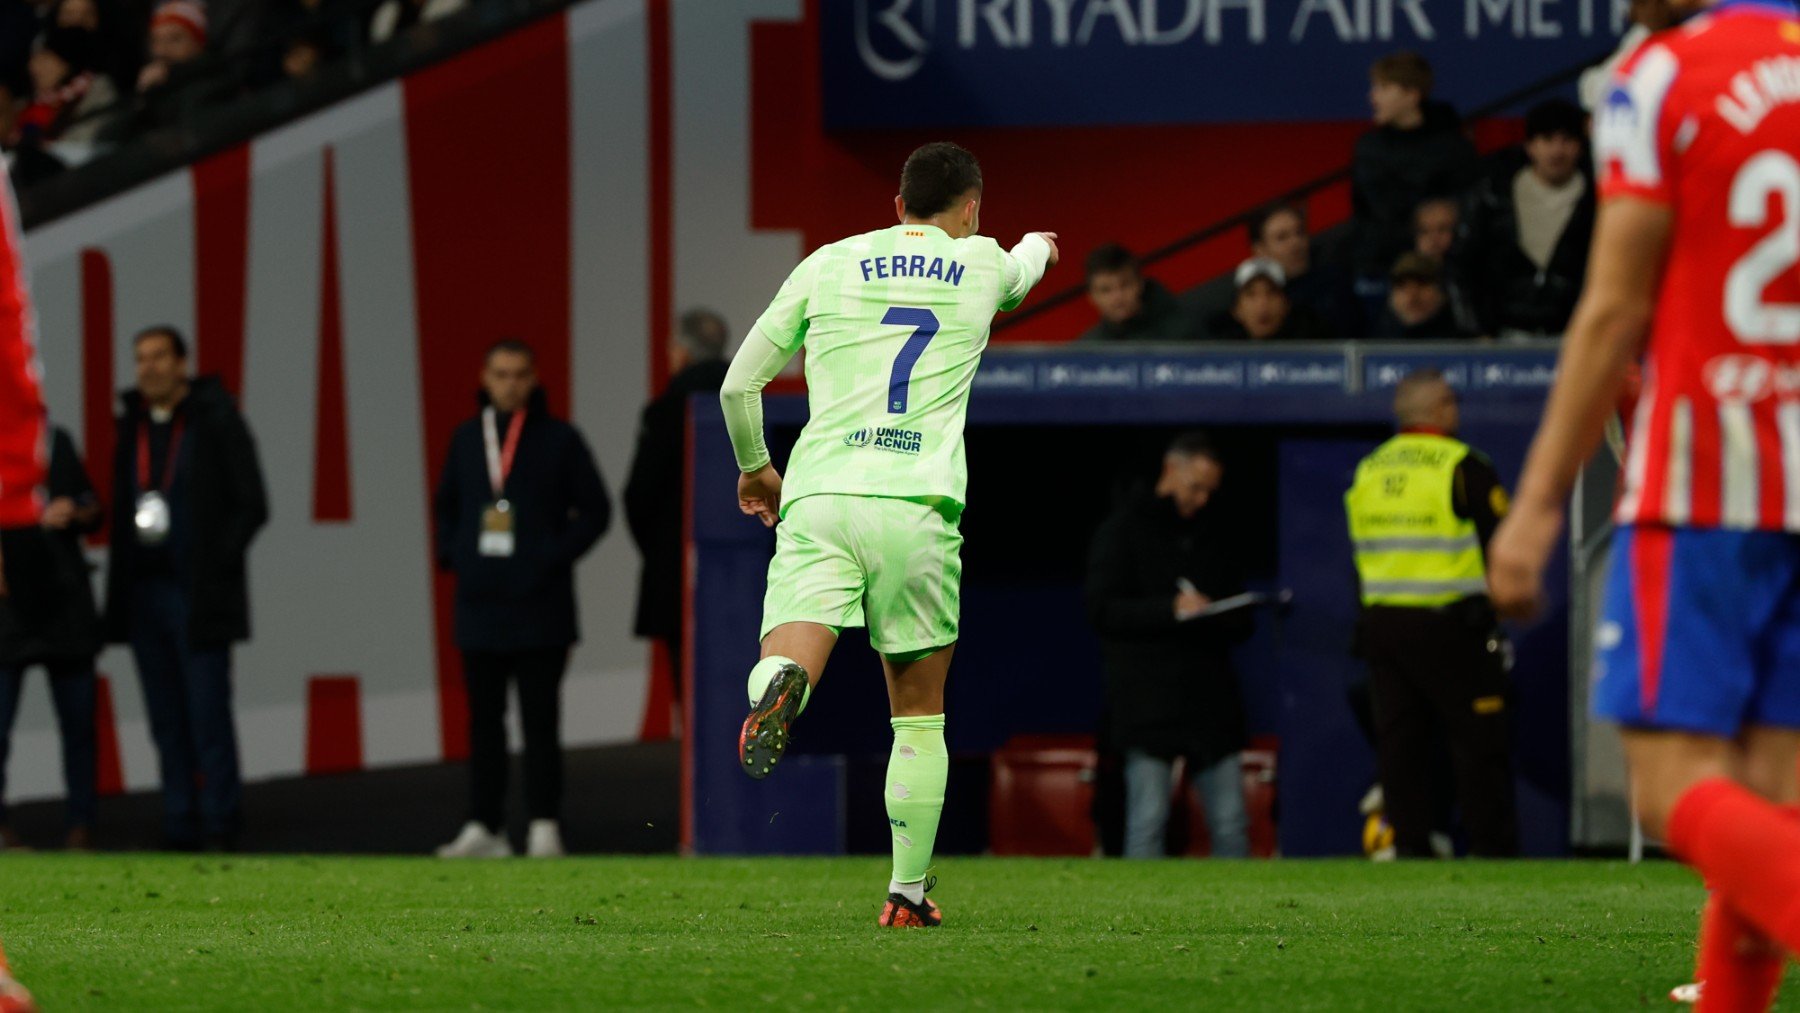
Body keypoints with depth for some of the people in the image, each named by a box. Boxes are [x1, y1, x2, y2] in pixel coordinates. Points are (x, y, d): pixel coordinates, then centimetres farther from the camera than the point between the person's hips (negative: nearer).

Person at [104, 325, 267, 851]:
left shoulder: (217, 420, -5)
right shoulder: (132, 425, 11)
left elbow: (251, 505, -5)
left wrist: (214, 568, -11)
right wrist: (121, 582, 9)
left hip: (199, 594, -5)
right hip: (144, 592, 5)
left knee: (208, 713, -8)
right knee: (167, 720, 6)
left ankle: (220, 824, -4)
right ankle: (180, 827, 9)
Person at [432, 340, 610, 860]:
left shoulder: (559, 440, 0)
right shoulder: (467, 439, 11)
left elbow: (593, 509, 0)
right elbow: (445, 504, 23)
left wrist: (555, 557, -10)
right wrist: (450, 555, 7)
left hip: (539, 605, -4)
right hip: (479, 603, 4)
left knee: (540, 719, -4)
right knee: (484, 718, 6)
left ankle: (544, 826, -1)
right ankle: (485, 827, 10)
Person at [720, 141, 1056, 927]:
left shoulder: (828, 264, 15)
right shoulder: (982, 264, 15)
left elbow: (738, 384, 17)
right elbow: (1024, 269, 43)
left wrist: (754, 468, 36)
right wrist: (1038, 246, 68)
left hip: (817, 498, 0)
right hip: (916, 507, 0)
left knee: (789, 659, -15)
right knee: (919, 715, 13)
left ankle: (781, 684, -52)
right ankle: (908, 894, 14)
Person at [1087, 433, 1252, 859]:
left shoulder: (1215, 539, 20)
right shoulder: (1124, 529, 4)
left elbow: (1239, 622, 21)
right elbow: (1102, 608, -6)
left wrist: (1216, 616, -4)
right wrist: (1172, 609, -17)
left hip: (1210, 695, 5)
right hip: (1147, 698, -5)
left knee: (1231, 824, 0)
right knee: (1148, 822, -9)